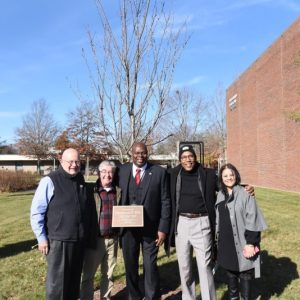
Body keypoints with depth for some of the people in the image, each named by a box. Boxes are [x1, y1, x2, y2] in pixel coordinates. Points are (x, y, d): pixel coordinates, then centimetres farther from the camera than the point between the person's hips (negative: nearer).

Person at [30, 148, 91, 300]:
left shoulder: (81, 179, 6)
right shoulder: (49, 181, -13)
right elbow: (36, 212, -10)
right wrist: (41, 237, -11)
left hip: (79, 240, 6)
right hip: (58, 240, -5)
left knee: (74, 279, 19)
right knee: (57, 281, 7)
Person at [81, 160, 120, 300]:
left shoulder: (118, 192, 5)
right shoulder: (90, 190, -5)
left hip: (112, 239, 3)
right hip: (95, 239, -3)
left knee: (108, 274, 17)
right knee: (88, 274, 9)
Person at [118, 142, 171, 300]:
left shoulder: (159, 172, -5)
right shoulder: (122, 170, 2)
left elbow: (165, 201, -6)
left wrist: (163, 228, -10)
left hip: (151, 228, -2)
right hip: (128, 227, 3)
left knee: (150, 266, 7)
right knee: (130, 265, 17)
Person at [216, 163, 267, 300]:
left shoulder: (245, 194, -12)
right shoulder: (220, 195, 6)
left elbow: (252, 219, -14)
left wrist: (250, 243, -16)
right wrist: (218, 237, 14)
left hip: (242, 241, -5)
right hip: (226, 241, 5)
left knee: (244, 272, 6)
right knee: (230, 270, 18)